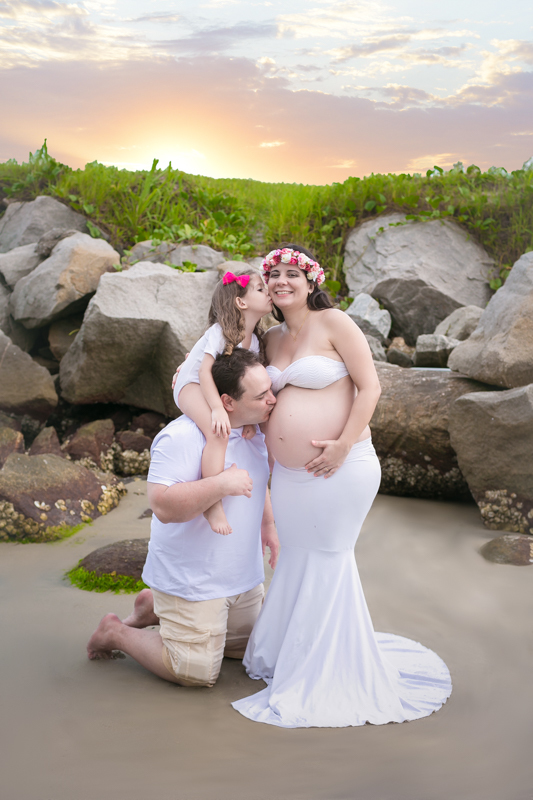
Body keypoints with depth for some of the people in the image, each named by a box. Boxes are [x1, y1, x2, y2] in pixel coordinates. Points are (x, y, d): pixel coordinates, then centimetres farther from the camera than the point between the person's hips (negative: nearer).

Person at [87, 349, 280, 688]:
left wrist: (268, 525, 20)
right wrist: (222, 484, -36)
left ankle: (156, 606, 29)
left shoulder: (253, 428, 2)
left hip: (242, 575, 9)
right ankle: (115, 633, 17)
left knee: (247, 649, 22)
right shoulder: (183, 438, -26)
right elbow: (164, 506, -33)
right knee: (197, 673, -3)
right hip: (193, 580, -9)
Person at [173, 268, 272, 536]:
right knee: (218, 432, -31)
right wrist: (217, 409, -37)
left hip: (217, 391, 9)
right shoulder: (221, 332, -21)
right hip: (192, 387, -9)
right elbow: (205, 371, -27)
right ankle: (212, 503, -30)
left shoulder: (254, 340, 3)